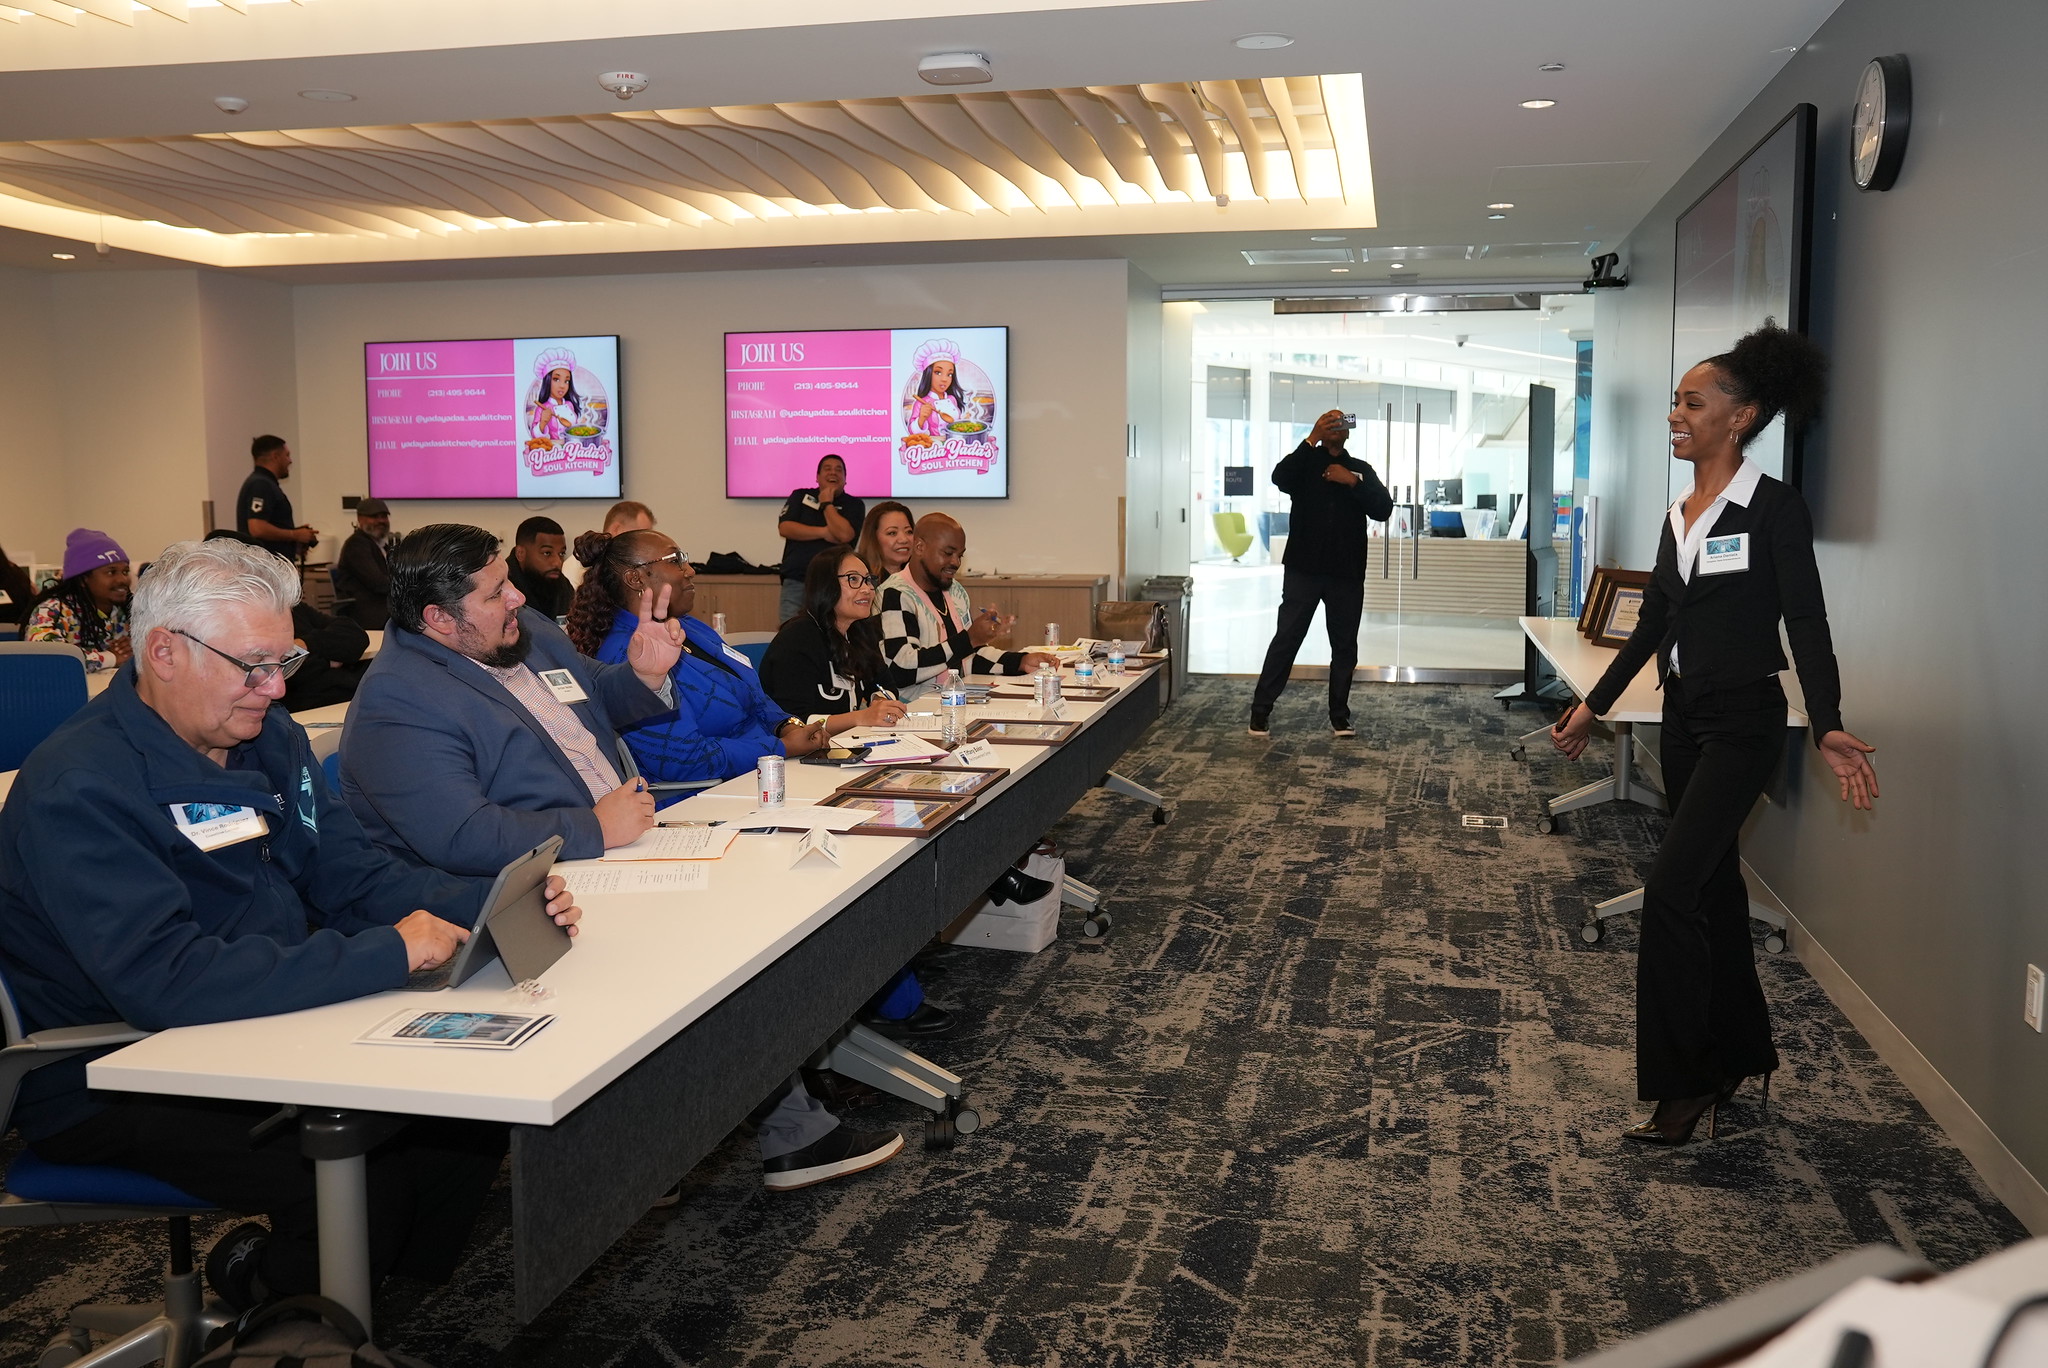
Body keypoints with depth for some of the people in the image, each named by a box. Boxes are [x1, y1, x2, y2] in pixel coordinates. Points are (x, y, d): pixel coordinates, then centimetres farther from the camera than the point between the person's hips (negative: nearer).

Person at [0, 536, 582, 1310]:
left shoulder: (269, 737, 5)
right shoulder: (82, 791, -22)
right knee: (369, 1181, -27)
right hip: (116, 1084, -8)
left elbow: (353, 879, 5)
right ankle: (265, 1288, 6)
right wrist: (385, 954, -33)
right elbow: (164, 981, -33)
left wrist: (499, 905, -14)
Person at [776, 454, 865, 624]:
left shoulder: (854, 505, 8)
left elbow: (844, 534, -10)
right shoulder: (800, 496, 14)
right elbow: (784, 528, 0)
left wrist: (827, 504, 0)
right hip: (795, 580, 1)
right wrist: (824, 532, -5)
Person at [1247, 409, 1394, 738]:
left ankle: (1339, 715, 14)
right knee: (1285, 639, -4)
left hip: (1347, 573, 2)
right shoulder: (1305, 463, 6)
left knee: (1345, 646, 6)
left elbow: (1384, 510, -2)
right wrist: (1312, 439, -20)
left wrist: (1353, 481, -13)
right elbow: (1280, 478, -17)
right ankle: (1260, 711, -1)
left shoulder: (1361, 469, 11)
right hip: (1304, 569, -2)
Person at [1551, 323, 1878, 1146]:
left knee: (1671, 887, -14)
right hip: (1684, 717, 8)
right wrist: (1594, 706, 19)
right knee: (1713, 884, 14)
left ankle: (1683, 1084, -3)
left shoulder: (1774, 509, -12)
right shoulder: (1680, 512, 10)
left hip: (1743, 723, -8)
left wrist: (1828, 728, -30)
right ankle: (1741, 1054, 29)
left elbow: (1806, 626, -17)